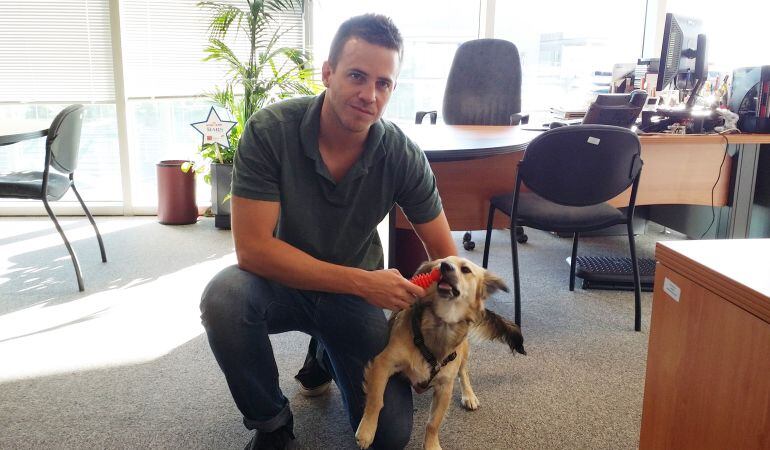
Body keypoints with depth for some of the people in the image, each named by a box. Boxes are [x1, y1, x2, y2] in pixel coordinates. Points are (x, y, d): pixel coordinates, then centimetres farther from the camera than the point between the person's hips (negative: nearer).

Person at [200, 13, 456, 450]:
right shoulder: (269, 130, -24)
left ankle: (329, 356, 27)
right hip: (281, 282, -1)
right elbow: (253, 248, -27)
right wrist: (362, 281, -31)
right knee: (224, 297, -35)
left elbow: (447, 258, -9)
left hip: (357, 291, 2)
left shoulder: (404, 156, -19)